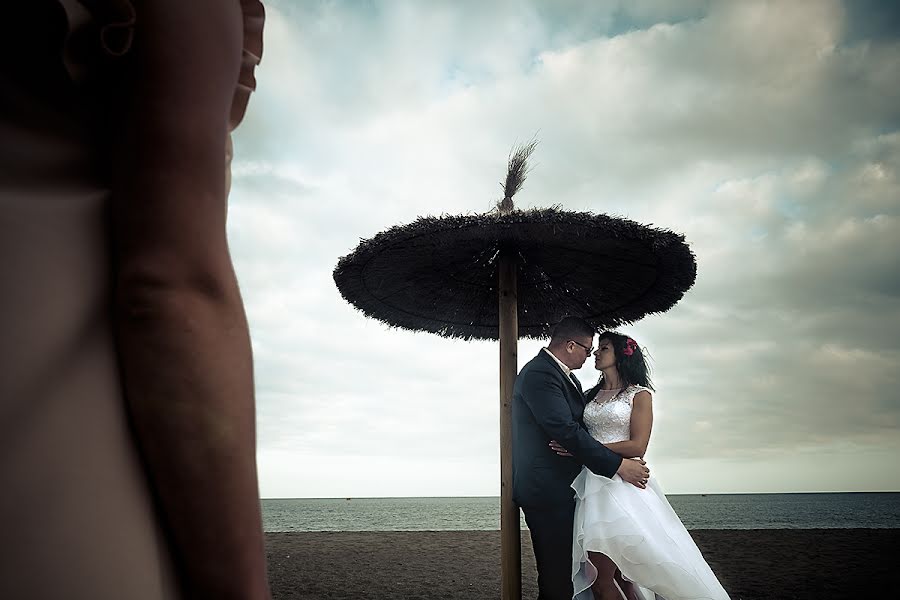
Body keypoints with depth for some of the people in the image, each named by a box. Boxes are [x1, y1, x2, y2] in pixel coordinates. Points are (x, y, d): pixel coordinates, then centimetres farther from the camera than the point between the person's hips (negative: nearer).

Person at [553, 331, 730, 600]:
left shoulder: (639, 394, 2)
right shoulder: (590, 396, 17)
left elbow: (637, 447, -9)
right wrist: (566, 446, -3)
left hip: (623, 485, -5)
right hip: (593, 485, 5)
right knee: (598, 576, 3)